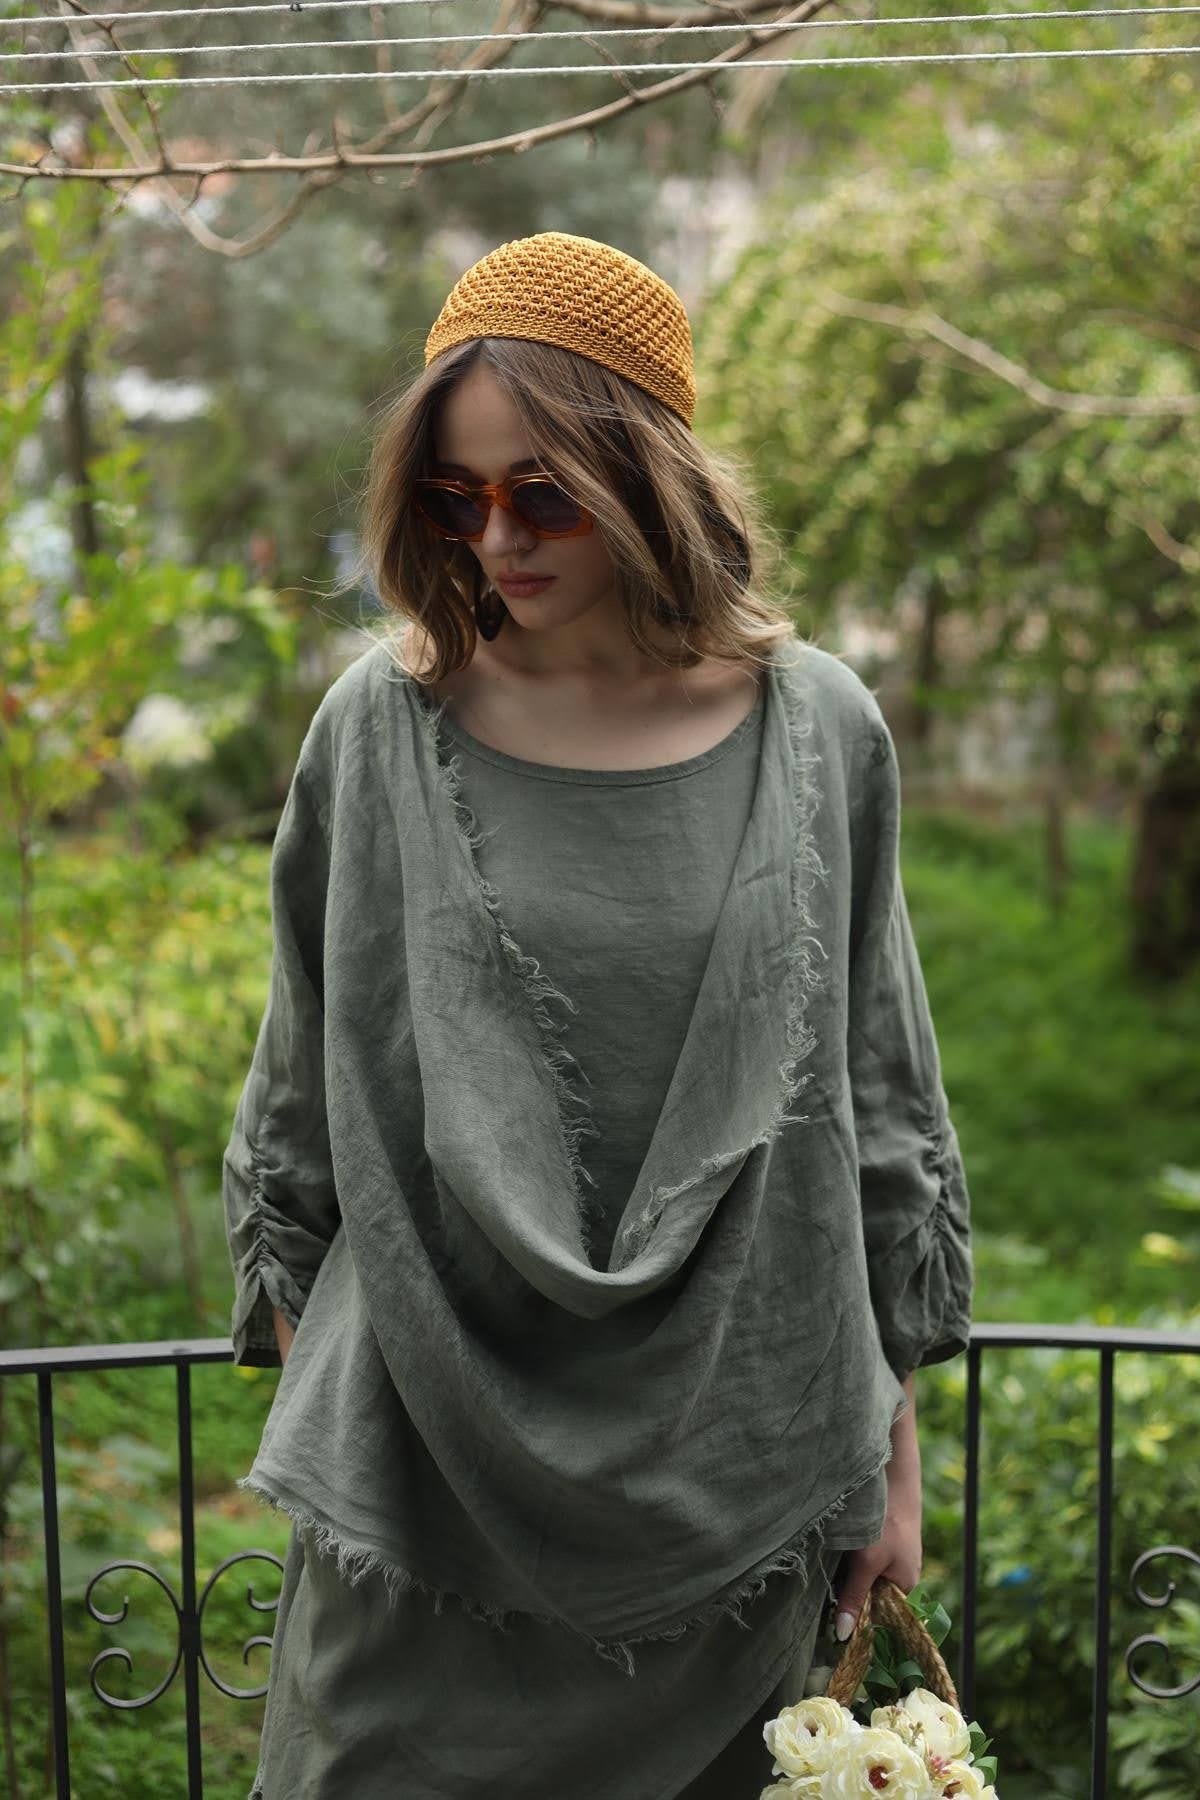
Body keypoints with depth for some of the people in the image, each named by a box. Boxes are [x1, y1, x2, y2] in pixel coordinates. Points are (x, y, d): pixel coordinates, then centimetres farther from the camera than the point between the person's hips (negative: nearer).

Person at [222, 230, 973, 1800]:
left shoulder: (817, 736, -2)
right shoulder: (383, 729, -2)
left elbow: (880, 1100, 5)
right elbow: (300, 1097, 7)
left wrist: (893, 1436, 7)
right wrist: (301, 1383, 8)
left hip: (726, 1483, 1)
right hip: (425, 1475, 0)